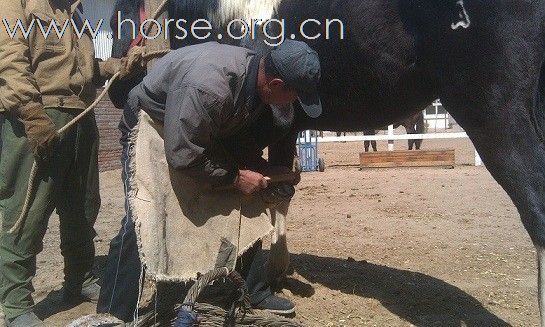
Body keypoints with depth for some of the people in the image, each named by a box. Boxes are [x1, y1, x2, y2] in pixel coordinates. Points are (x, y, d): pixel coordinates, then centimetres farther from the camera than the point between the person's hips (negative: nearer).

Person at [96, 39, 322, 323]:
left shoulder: (258, 72, -14)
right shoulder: (208, 86, -41)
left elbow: (247, 136, 4)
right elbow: (182, 154, -35)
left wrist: (254, 167, -6)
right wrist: (235, 176, -28)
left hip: (206, 135, 7)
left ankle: (254, 293, 13)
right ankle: (113, 314, -5)